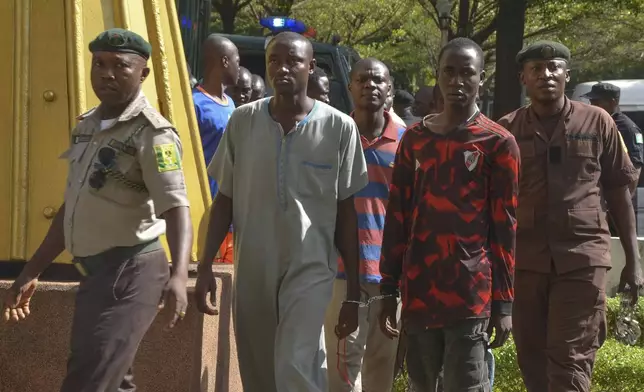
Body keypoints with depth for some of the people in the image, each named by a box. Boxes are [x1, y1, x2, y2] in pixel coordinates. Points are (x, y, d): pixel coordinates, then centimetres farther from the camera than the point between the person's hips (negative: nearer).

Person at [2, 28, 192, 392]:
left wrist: (178, 274, -39)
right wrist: (32, 271, 19)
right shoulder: (87, 126, 13)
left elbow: (176, 208, -22)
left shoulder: (151, 133, -13)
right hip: (95, 272, 9)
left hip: (129, 272, -9)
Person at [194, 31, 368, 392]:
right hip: (252, 270, 3)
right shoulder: (243, 121, 1)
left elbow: (346, 212, 0)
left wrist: (353, 292, 0)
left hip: (310, 268, -3)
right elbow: (225, 200, 8)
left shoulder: (339, 127, -5)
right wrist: (206, 265, -1)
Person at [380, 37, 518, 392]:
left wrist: (503, 302, -5)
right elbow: (396, 218, 11)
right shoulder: (414, 139, 10)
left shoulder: (498, 143, -1)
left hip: (470, 296, -4)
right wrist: (389, 289, 7)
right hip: (418, 293, 4)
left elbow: (504, 227, -2)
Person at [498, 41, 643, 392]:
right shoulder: (506, 131, 5)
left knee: (570, 362, -5)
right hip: (523, 260, 2)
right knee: (532, 361, 9)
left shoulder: (597, 123, 4)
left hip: (582, 258, -2)